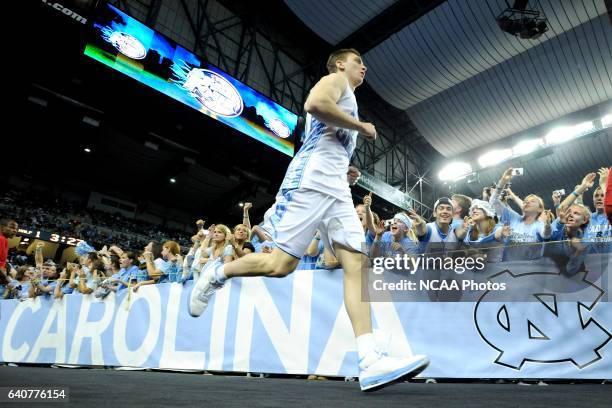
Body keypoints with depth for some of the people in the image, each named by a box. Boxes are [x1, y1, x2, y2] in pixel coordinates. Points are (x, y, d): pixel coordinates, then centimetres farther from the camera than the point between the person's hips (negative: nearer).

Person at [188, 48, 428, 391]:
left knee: (356, 263, -9)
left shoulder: (347, 100, 36)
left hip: (337, 191, 9)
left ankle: (371, 362, -17)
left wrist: (346, 171, 22)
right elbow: (315, 104, -16)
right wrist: (361, 127, -5)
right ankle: (217, 273, 14)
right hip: (311, 181, -9)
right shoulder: (335, 80, 9)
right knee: (281, 264, -13)